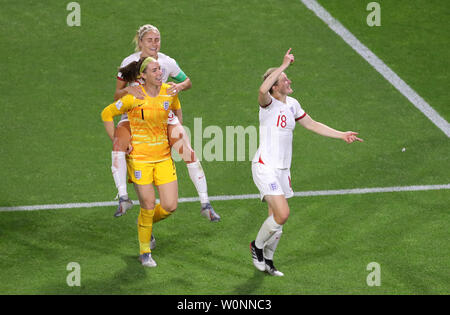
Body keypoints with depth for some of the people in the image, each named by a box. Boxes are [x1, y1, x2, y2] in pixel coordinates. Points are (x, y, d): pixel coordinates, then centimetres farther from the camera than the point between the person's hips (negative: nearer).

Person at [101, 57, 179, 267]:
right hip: (139, 158, -4)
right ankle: (144, 252, 18)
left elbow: (176, 110, 22)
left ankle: (146, 223, 34)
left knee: (170, 206, 0)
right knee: (149, 206, -3)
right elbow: (107, 114, -3)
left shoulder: (169, 92, -1)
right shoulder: (134, 97, -15)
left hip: (163, 157, 5)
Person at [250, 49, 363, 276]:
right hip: (265, 167, -8)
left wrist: (342, 135, 16)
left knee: (277, 217, 10)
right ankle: (257, 246, 8)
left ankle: (267, 259, 26)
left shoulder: (292, 104, 9)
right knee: (282, 214, -17)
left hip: (282, 170, 8)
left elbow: (312, 125, 21)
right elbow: (263, 90, -40)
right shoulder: (268, 103, -15)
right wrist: (284, 65, -36)